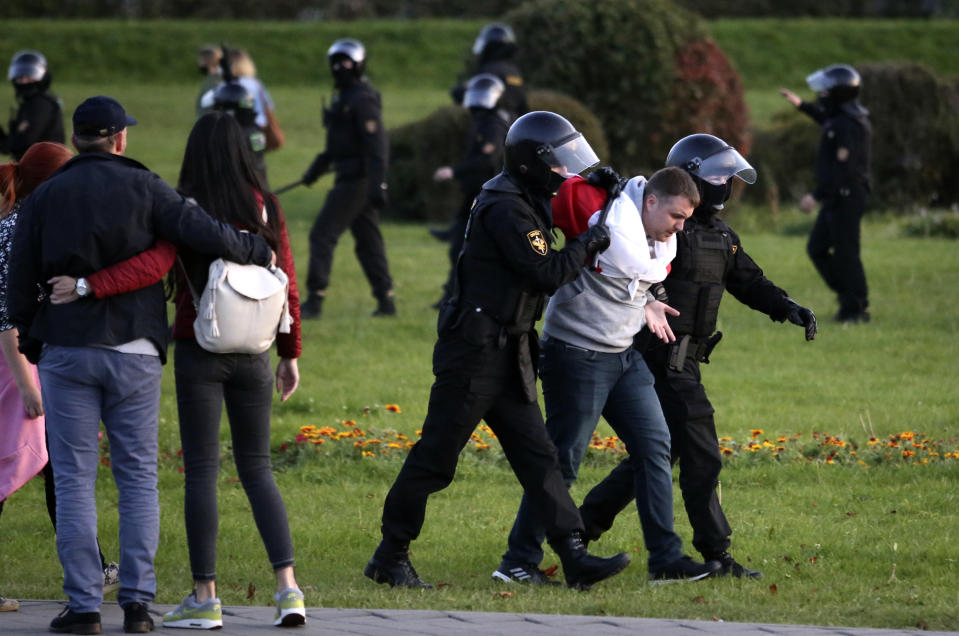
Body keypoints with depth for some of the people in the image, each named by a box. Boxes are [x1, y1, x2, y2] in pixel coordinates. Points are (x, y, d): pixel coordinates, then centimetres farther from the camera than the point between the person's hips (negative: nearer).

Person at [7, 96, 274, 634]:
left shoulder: (44, 197, 2)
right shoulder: (142, 188, -3)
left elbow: (21, 282, 3)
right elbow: (205, 234, -11)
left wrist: (31, 345, 17)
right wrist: (258, 251, 6)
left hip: (67, 351, 0)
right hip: (134, 353, 0)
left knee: (74, 479, 2)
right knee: (139, 478, 8)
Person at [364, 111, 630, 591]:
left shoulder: (525, 201, 13)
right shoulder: (505, 209, -18)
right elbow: (545, 274, -21)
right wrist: (588, 245, -8)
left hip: (508, 354, 10)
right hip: (475, 350, -10)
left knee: (537, 456, 3)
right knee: (435, 456, -1)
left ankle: (574, 557, -1)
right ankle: (390, 558, 8)